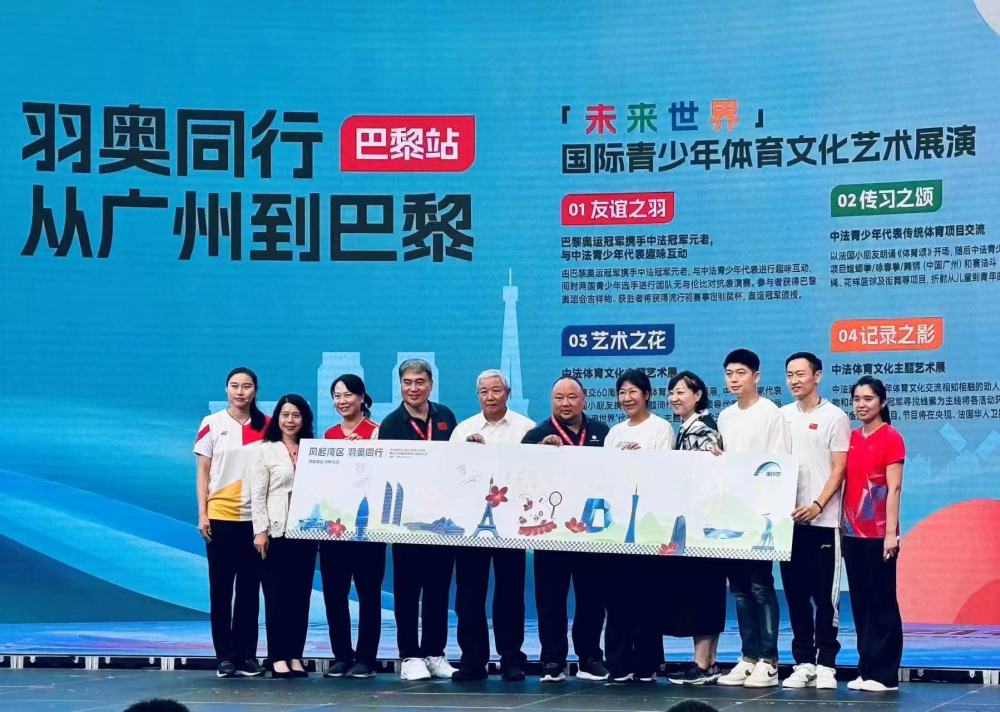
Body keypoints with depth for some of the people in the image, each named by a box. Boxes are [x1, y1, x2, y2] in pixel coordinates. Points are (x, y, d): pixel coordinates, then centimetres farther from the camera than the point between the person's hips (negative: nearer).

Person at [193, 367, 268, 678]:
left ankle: (247, 655, 10)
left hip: (255, 517, 1)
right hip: (220, 516, -1)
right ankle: (225, 656, 7)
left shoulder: (265, 426, 5)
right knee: (221, 586, 2)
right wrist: (202, 514, -5)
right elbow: (203, 472, 3)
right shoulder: (212, 424, 2)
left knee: (249, 587, 4)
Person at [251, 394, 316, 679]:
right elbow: (257, 494, 0)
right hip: (276, 531, -3)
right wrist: (260, 530, -8)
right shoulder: (266, 450, 5)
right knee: (276, 594, -2)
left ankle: (296, 656, 8)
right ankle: (278, 657, 2)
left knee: (301, 594, 3)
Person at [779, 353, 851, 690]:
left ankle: (826, 665, 4)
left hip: (822, 520, -4)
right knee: (795, 594, 6)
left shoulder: (834, 417, -1)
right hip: (788, 519, 4)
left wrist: (817, 506, -16)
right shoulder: (782, 416, 12)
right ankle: (803, 662, 13)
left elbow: (839, 470, -5)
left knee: (825, 595, -2)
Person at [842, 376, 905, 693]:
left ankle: (884, 673, 3)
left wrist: (891, 532, -15)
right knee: (860, 603, 9)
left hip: (878, 533, -6)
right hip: (852, 531, 6)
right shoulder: (851, 438, 11)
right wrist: (840, 522, 6)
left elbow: (893, 488, -10)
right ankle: (865, 670, 15)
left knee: (882, 602, -1)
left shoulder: (891, 438, -5)